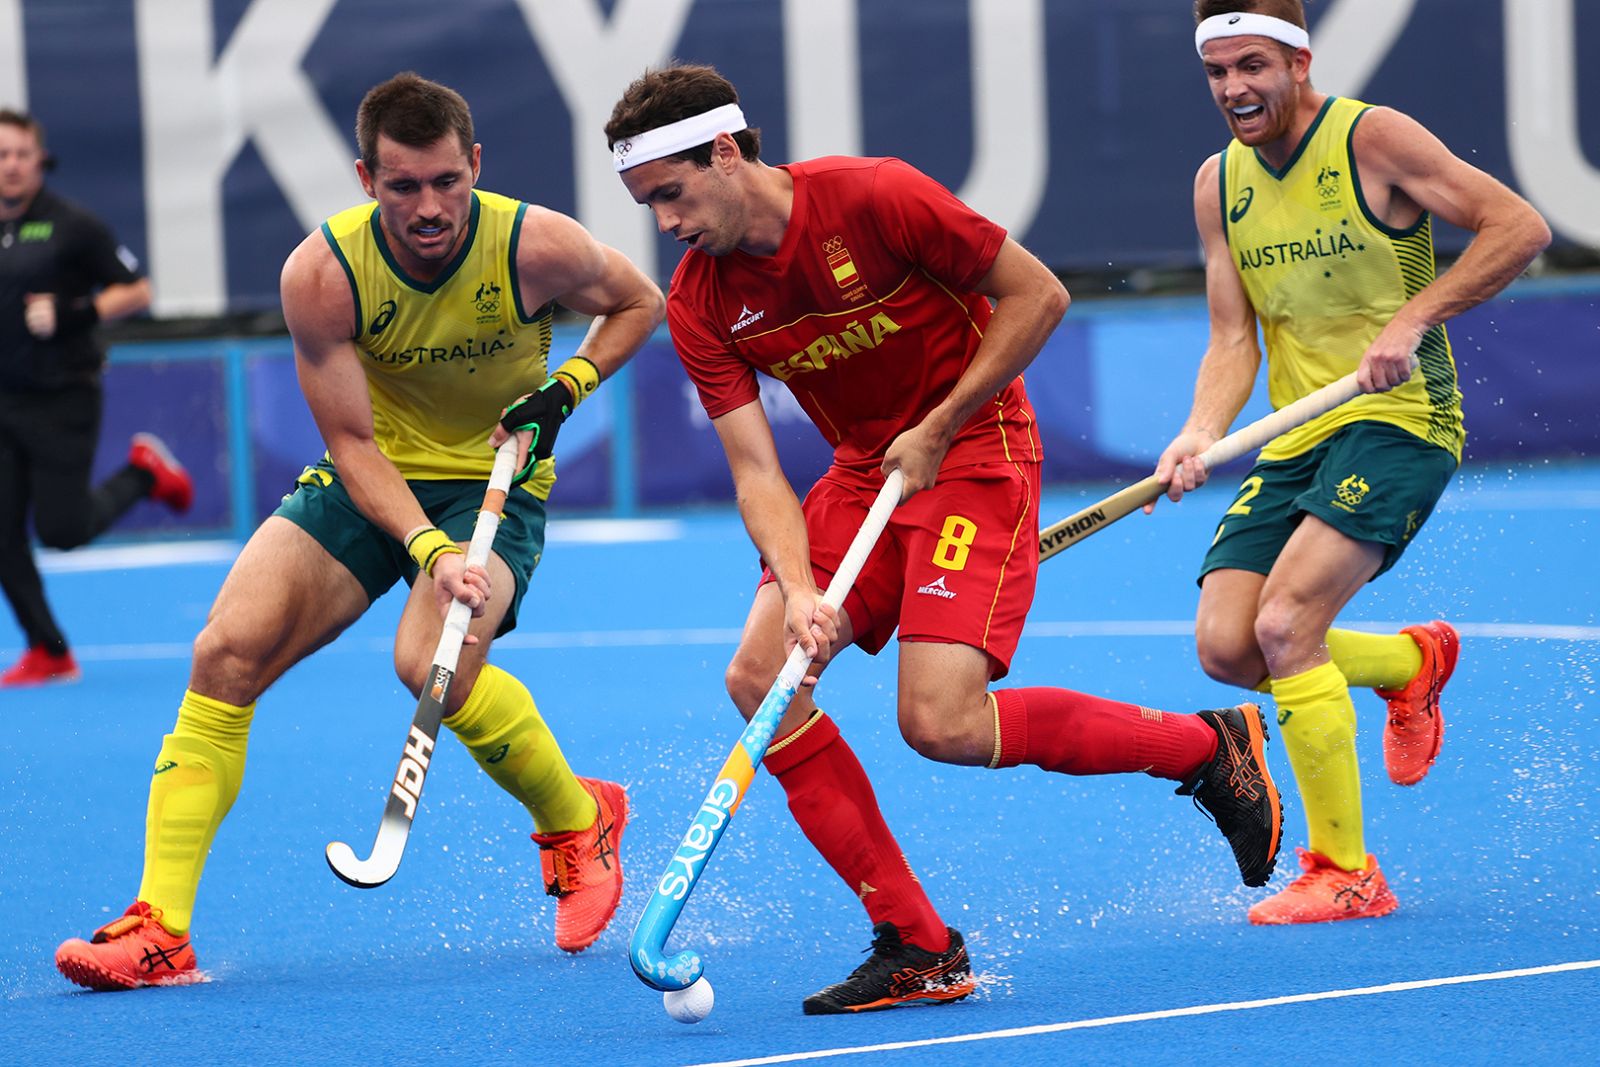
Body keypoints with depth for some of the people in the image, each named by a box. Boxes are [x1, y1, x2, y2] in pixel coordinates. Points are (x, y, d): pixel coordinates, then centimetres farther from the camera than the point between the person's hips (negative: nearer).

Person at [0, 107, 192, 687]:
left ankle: (144, 470, 23)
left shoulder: (71, 226, -9)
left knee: (62, 531, -3)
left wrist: (75, 314, -20)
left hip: (63, 400, -5)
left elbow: (137, 291, -6)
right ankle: (49, 653, 10)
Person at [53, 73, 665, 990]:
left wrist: (568, 386, -15)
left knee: (433, 663, -30)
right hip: (373, 479, 3)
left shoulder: (537, 247, -21)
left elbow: (640, 301, 1)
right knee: (228, 650, -15)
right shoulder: (322, 271, -20)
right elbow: (352, 441, -16)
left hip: (495, 483, -2)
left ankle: (580, 821, 0)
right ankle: (161, 930, -13)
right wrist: (428, 549, -30)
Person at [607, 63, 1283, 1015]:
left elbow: (1039, 294, -14)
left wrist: (937, 429, -15)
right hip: (864, 467, 7)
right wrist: (799, 589, -26)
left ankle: (1209, 746, 2)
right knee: (759, 676, -13)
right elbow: (755, 469, -9)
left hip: (972, 448, -6)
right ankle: (916, 948, -6)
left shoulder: (874, 199, -21)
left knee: (942, 723, -20)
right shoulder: (700, 303, -5)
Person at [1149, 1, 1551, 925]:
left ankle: (1346, 873, -12)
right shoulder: (1219, 185, 8)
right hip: (1296, 439, 7)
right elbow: (1234, 340, 9)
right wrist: (1203, 432, -11)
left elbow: (1521, 226, -13)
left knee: (1285, 623, -23)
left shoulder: (1372, 139, -10)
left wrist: (1412, 320, -21)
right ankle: (1413, 659, 23)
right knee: (1227, 645, -7)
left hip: (1401, 418, -7)